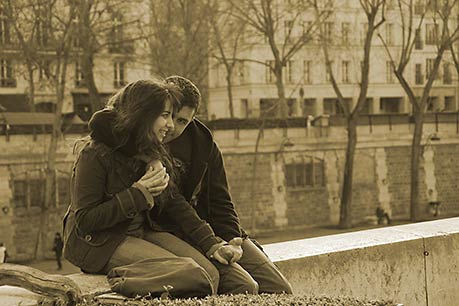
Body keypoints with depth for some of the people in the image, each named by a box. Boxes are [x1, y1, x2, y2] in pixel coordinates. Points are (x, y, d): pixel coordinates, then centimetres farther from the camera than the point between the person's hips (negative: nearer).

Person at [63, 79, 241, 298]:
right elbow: (84, 220, -18)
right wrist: (138, 193, -22)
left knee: (210, 273, -12)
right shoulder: (94, 154, -15)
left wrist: (212, 244, -1)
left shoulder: (153, 154, 8)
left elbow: (176, 204, 9)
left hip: (142, 233, 8)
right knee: (191, 275, -24)